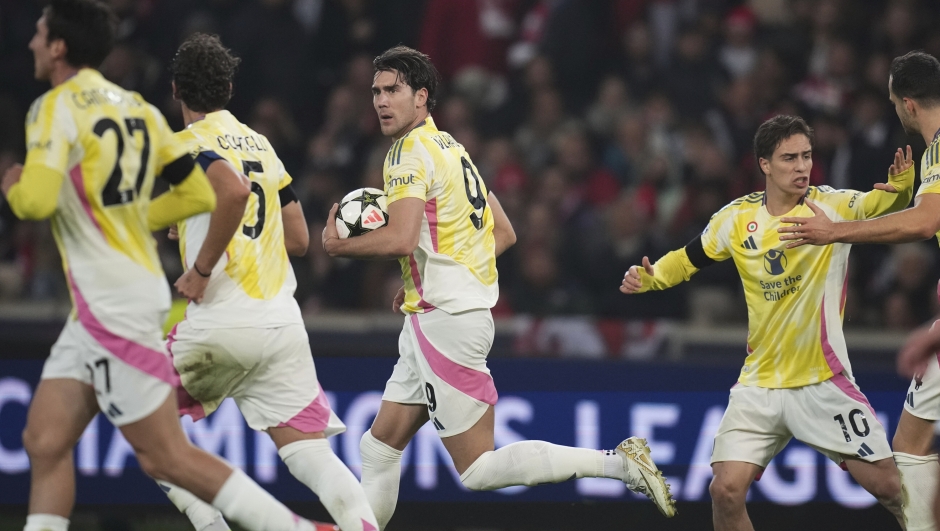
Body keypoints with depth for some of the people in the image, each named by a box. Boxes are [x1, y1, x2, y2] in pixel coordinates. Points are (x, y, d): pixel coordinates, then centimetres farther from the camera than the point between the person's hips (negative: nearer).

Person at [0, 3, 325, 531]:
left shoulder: (57, 107, -12)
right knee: (45, 441, 6)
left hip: (115, 305, -9)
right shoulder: (138, 108, 12)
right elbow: (198, 194, 13)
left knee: (167, 456, -6)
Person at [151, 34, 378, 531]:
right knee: (309, 452, -1)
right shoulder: (260, 143, 19)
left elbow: (235, 193, -24)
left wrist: (201, 268, -16)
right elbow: (298, 238, 21)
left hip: (222, 319, -6)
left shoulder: (189, 142, -3)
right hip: (283, 319, 6)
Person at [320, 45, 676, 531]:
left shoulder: (411, 151, -12)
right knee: (378, 449, 12)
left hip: (444, 322, -10)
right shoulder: (450, 148, 17)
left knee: (478, 469, -8)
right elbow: (503, 233, 21)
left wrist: (336, 245, -9)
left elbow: (400, 239, -25)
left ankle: (619, 463, -11)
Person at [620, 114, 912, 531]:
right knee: (726, 492, -9)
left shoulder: (834, 206, -10)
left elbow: (883, 204, -28)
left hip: (823, 383, -2)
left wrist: (900, 186, -49)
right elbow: (689, 260, 13)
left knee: (890, 488, -4)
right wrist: (648, 278, -4)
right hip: (760, 384, 2)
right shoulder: (736, 219, -1)